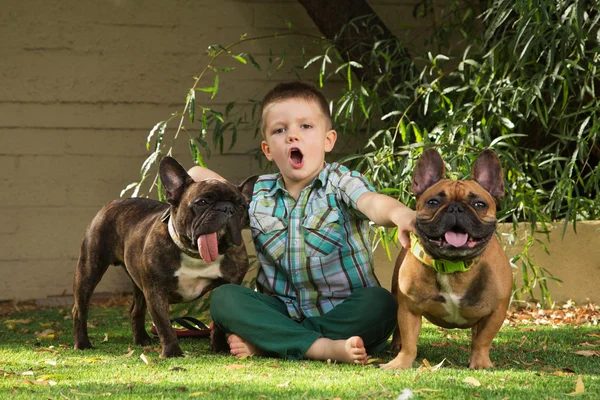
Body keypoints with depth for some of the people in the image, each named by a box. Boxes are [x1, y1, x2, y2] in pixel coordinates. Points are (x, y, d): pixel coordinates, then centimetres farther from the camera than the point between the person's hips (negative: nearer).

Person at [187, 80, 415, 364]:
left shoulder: (341, 183, -6)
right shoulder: (258, 194, 7)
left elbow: (373, 203, -30)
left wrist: (400, 214, -52)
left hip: (342, 313, -3)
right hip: (284, 313, 3)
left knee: (380, 304, -33)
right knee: (223, 298, -19)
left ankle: (265, 343, -30)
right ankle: (322, 347, -33)